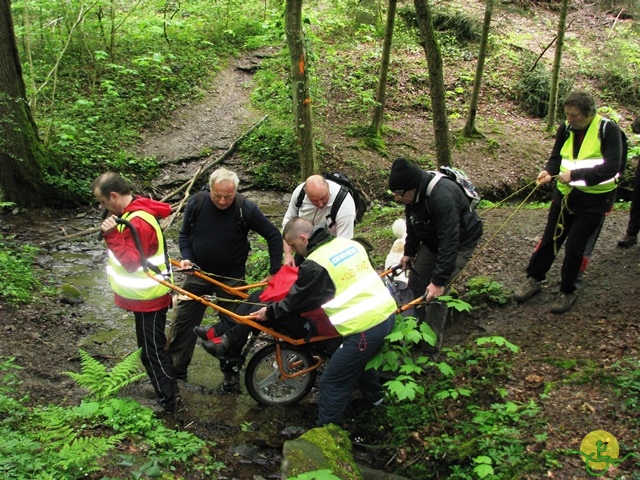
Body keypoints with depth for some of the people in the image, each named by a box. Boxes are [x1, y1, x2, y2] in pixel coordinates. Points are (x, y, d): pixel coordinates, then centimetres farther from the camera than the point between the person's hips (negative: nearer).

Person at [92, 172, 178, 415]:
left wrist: (112, 235, -32)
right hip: (147, 294, 11)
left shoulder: (137, 222, -28)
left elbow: (130, 262, -29)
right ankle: (169, 388, 38)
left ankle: (167, 400, 16)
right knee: (154, 345, 23)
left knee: (152, 349, 3)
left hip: (148, 297, -11)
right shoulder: (136, 209, 4)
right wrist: (113, 233, 1)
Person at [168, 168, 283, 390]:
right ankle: (176, 367, 20)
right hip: (199, 273, 2)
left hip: (232, 278, -2)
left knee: (232, 325, 6)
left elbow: (274, 235, -11)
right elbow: (184, 234, 3)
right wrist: (186, 257, -14)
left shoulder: (245, 208, -19)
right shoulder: (196, 203, -12)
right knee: (184, 320, 5)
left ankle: (230, 372, 24)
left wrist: (274, 270, -11)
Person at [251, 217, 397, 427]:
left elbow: (296, 301, 1)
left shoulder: (314, 265, -11)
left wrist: (270, 311, 16)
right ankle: (374, 395, 54)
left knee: (333, 383, 6)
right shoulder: (351, 243, 11)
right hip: (387, 312, 9)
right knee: (360, 358, 35)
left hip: (364, 328, -9)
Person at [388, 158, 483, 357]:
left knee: (435, 293, -14)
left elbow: (450, 243, -39)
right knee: (416, 281, 8)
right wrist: (409, 252, 10)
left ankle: (431, 350, 0)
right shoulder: (413, 193, -13)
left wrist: (439, 281, -37)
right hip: (432, 239, 8)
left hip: (460, 242, -8)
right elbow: (412, 224, 7)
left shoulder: (442, 197, -40)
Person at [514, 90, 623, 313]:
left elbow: (611, 167, -23)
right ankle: (534, 279, 30)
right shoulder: (565, 129, -1)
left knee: (574, 246, -1)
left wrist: (575, 174, -32)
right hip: (565, 193, 5)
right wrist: (548, 171, -16)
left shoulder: (608, 130, -15)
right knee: (550, 239, 12)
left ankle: (568, 291, 19)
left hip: (594, 199, -4)